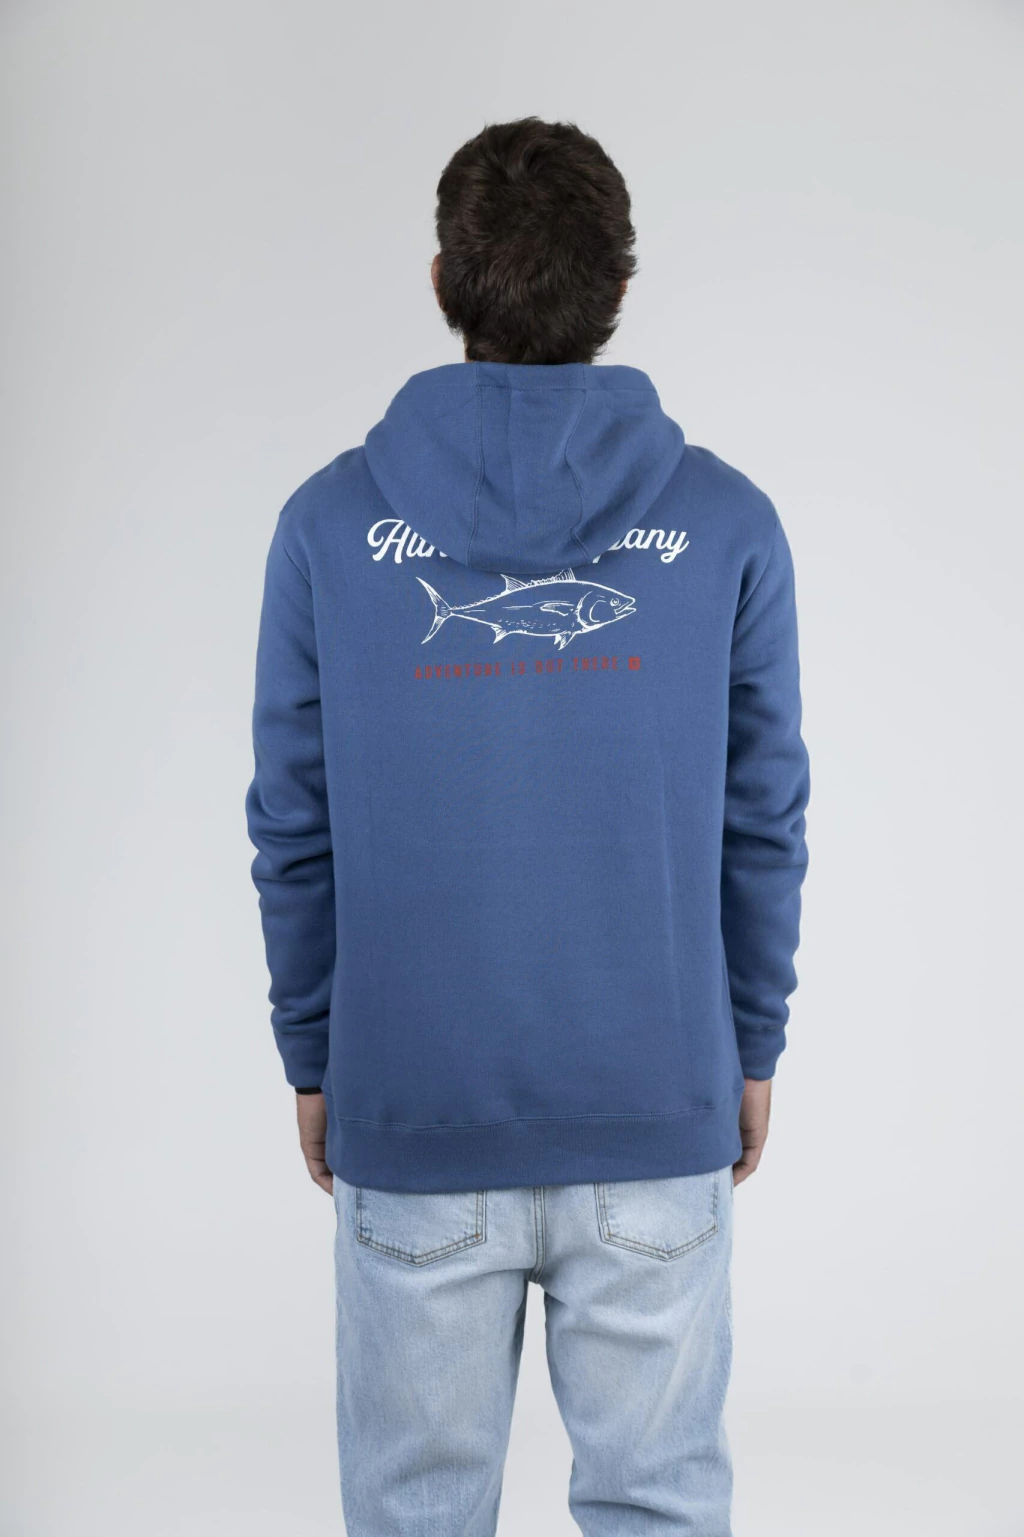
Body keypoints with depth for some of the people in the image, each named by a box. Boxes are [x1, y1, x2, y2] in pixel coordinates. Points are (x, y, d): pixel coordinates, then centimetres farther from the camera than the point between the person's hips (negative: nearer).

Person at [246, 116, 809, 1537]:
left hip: (412, 1117, 0)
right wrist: (752, 1048, 12)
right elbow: (765, 821, 0)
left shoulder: (332, 523, -5)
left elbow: (294, 831, -1)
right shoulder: (723, 523, -4)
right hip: (659, 1114, 0)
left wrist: (314, 1060, 11)